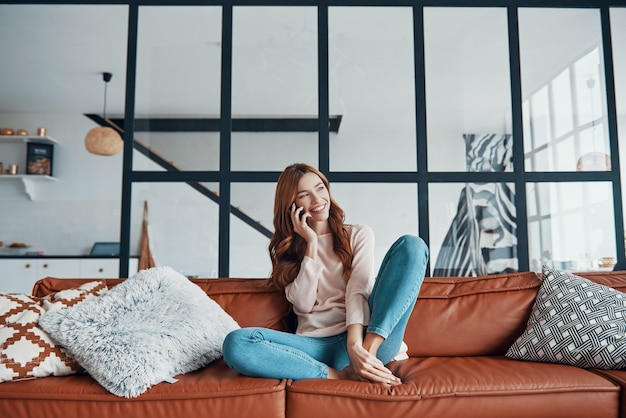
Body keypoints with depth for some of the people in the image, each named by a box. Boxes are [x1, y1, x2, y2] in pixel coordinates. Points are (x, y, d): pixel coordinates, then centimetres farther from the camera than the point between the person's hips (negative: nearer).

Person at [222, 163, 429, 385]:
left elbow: (359, 290, -4)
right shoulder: (286, 248, 15)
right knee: (236, 344, -27)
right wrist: (311, 243, -2)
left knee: (411, 245, -15)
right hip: (318, 346, 0)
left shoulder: (359, 234, 13)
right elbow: (304, 304, 0)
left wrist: (356, 346, -21)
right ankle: (343, 375, -27)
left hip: (368, 337, 0)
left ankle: (369, 349, -28)